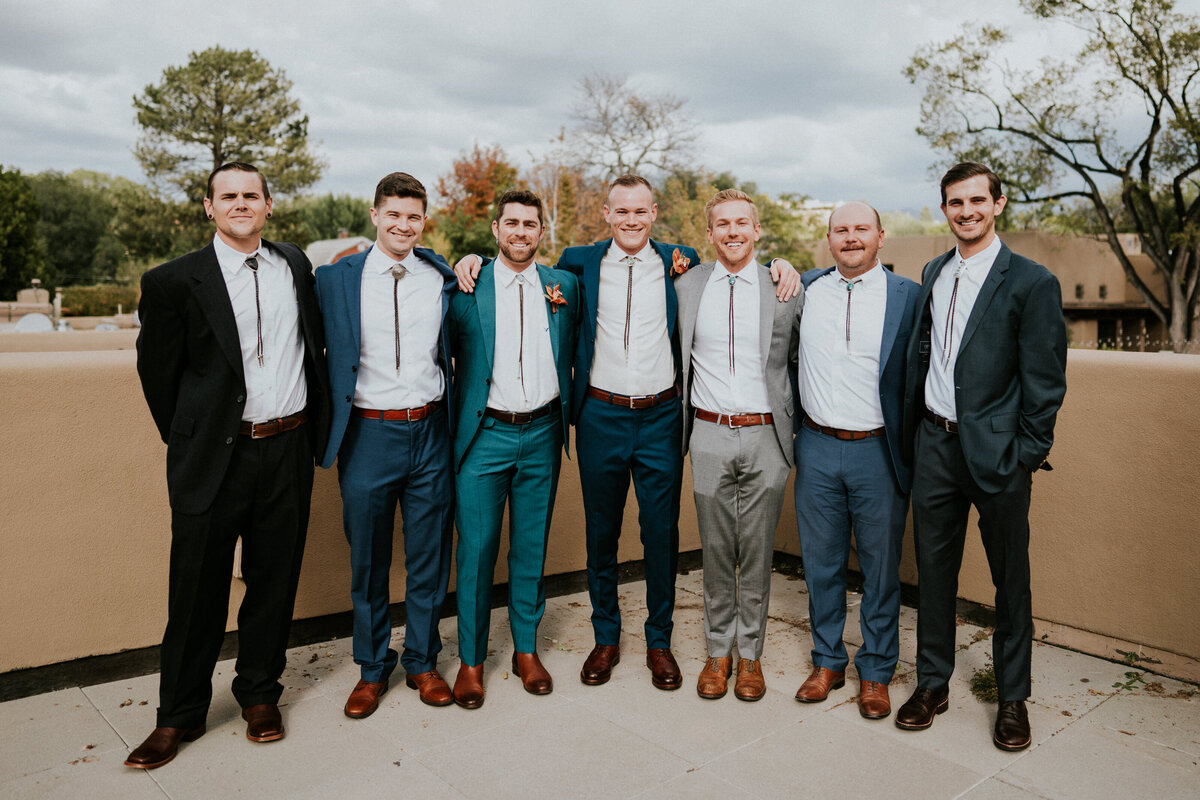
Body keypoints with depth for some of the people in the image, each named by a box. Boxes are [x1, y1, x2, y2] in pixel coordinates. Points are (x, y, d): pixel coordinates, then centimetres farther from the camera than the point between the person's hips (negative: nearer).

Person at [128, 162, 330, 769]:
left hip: (289, 449, 3)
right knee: (197, 588, 6)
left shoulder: (294, 265, 9)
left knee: (274, 580, 12)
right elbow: (157, 374, 2)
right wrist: (189, 445, 8)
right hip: (216, 456, -3)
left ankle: (259, 694, 30)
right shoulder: (174, 281, -4)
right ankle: (179, 715, 24)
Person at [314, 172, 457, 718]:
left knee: (429, 558, 10)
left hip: (430, 432, 2)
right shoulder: (336, 278, -1)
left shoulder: (442, 277, 5)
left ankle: (423, 662, 30)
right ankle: (372, 668, 30)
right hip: (368, 433, -1)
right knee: (367, 561, 11)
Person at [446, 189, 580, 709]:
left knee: (532, 545, 11)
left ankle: (527, 650, 26)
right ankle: (471, 660, 17)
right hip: (485, 433, -2)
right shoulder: (468, 287, -1)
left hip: (542, 433, 2)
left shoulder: (563, 286, 6)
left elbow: (572, 351, 16)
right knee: (476, 547, 1)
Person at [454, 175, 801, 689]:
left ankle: (659, 641, 25)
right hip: (601, 416, 1)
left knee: (662, 532, 6)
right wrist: (476, 258, 3)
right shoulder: (581, 262, 4)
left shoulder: (681, 263, 4)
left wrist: (779, 265, -3)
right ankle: (605, 638, 29)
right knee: (601, 531, 11)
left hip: (661, 418, 0)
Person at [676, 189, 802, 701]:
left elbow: (800, 360, 8)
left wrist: (795, 418, 3)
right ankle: (718, 651, 25)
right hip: (709, 434, 1)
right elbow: (677, 355, 15)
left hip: (765, 435, -1)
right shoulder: (687, 286, 4)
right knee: (716, 549, 10)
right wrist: (684, 413, 9)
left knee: (757, 550, 8)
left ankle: (750, 653, 24)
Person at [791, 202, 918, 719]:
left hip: (878, 451, -2)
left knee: (881, 568, 9)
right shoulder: (805, 288, 6)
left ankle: (876, 672, 25)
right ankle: (827, 662, 30)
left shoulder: (907, 295, -2)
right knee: (821, 563, 13)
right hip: (817, 449, 3)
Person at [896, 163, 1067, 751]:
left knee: (1011, 580, 10)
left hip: (996, 451, -4)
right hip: (934, 444, 5)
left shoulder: (1032, 282, -8)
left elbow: (1045, 381, -8)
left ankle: (1012, 698, 27)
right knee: (933, 571, 13)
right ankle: (932, 684, 29)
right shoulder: (933, 274, 10)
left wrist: (1028, 455, -11)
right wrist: (913, 426, 10)